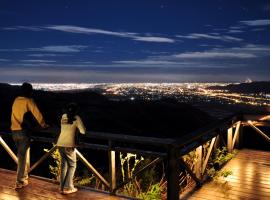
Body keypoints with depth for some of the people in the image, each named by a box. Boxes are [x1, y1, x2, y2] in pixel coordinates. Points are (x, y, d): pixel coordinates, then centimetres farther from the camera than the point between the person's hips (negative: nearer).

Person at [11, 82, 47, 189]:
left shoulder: (16, 100, 10)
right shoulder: (29, 101, -9)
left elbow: (16, 114, 16)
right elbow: (37, 114, -11)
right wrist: (43, 124, 2)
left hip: (14, 131, 7)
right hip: (24, 131, -7)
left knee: (21, 154, 20)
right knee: (23, 156, -1)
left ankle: (24, 176, 30)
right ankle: (20, 181, 1)